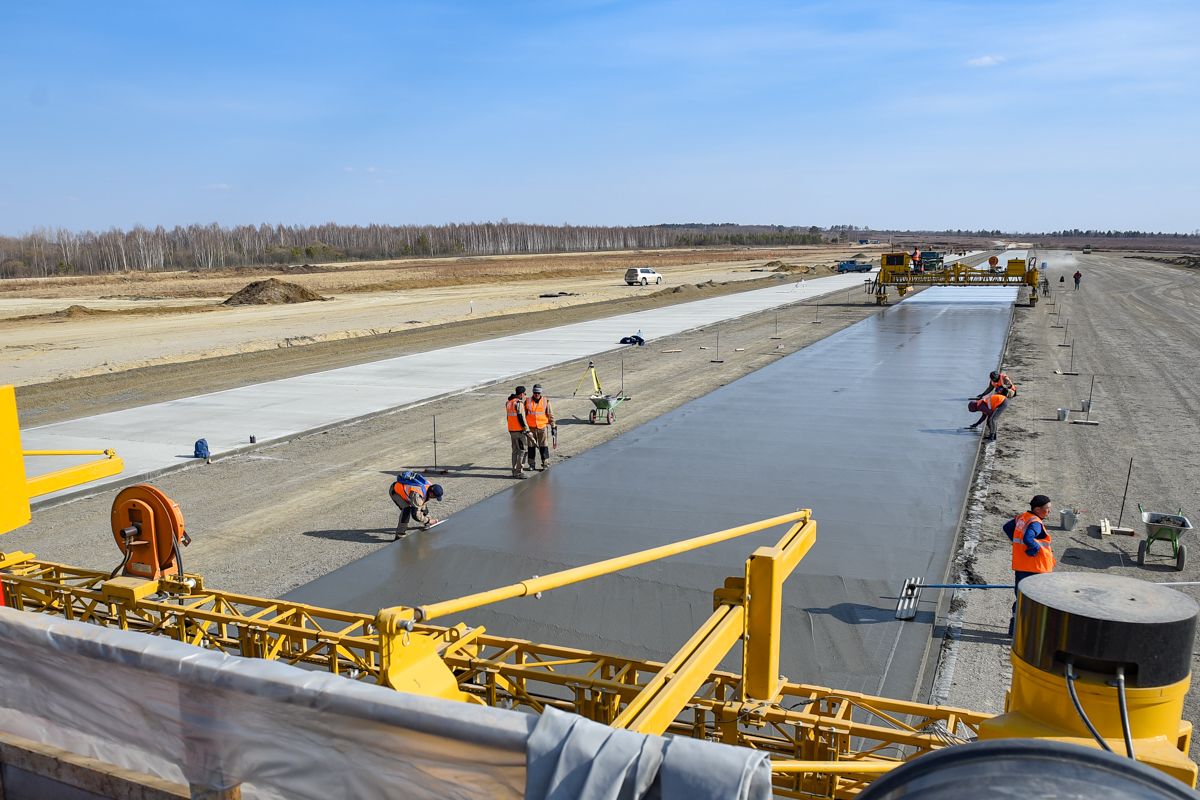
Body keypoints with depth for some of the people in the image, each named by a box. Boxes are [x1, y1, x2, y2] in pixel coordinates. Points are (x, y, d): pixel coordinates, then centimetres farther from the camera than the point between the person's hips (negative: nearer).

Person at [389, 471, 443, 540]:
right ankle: (400, 535, -20)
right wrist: (428, 521, -18)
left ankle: (424, 523, 38)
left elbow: (424, 503, 5)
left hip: (404, 488, 9)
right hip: (395, 491, -9)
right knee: (406, 509, -25)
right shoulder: (418, 495, -37)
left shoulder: (429, 486, -12)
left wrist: (427, 516, 10)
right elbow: (415, 515, -29)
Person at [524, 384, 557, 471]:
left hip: (543, 427, -2)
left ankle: (545, 464, 6)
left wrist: (553, 427, 1)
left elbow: (551, 415, 3)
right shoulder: (528, 401, 2)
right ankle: (532, 464, 17)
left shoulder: (546, 401, -1)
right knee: (531, 446, 7)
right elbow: (524, 415, 9)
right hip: (531, 428, 2)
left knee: (544, 446, -1)